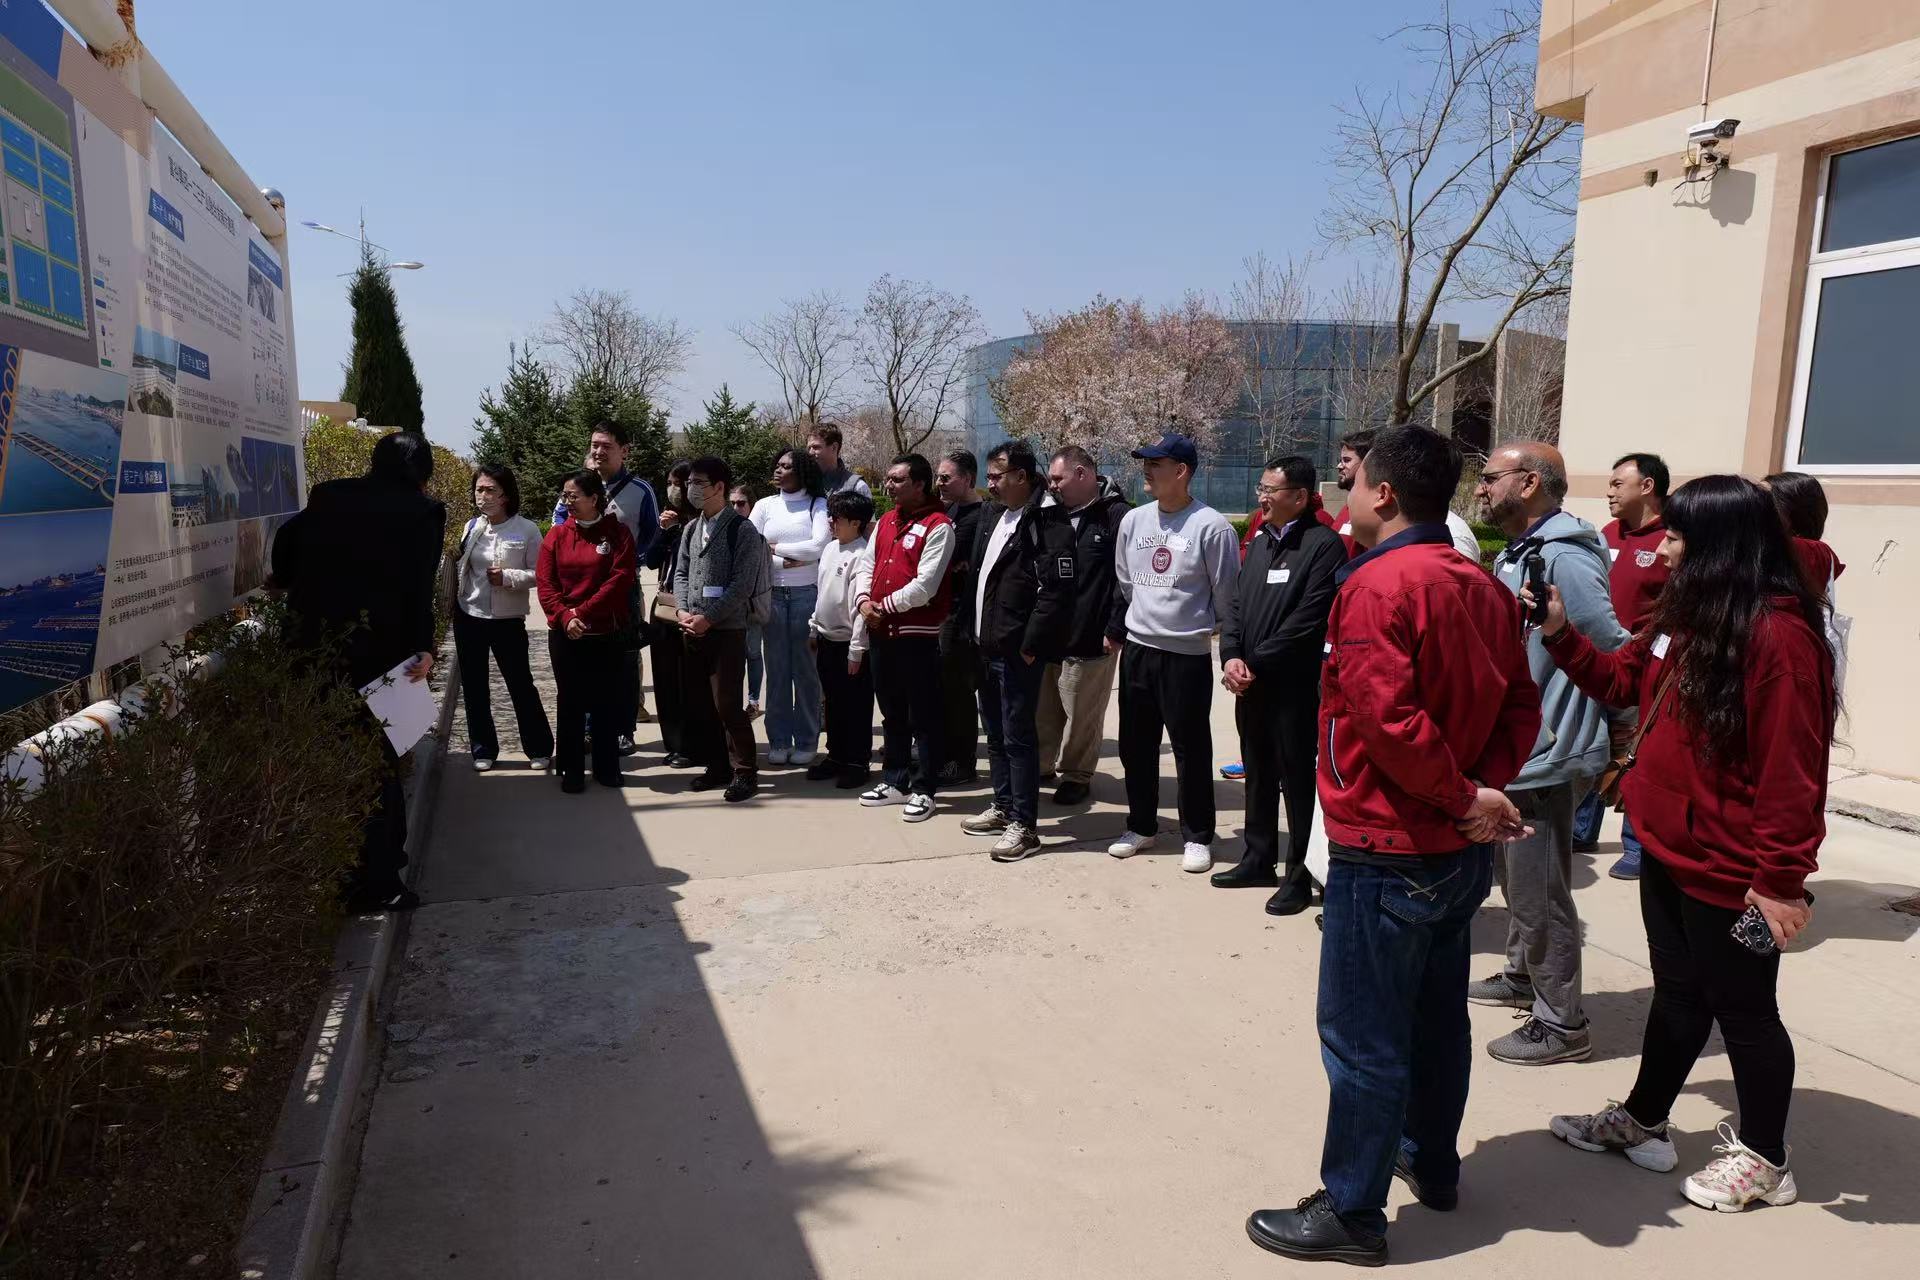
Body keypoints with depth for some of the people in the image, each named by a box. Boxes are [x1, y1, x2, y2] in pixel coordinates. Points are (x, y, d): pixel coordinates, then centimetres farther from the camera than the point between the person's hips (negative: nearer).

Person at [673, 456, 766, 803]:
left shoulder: (742, 529, -8)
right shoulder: (691, 529, 14)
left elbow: (742, 584, -14)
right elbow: (680, 573, 14)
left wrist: (708, 618, -16)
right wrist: (683, 611, -3)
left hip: (727, 630, -7)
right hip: (691, 630, 7)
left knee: (726, 703, -8)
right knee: (698, 703, 10)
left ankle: (745, 771, 5)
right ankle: (717, 767, 23)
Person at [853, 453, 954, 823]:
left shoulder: (938, 526, -11)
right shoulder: (885, 522, 15)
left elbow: (925, 585, -18)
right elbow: (866, 565, 14)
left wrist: (885, 606, -11)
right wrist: (864, 601, -5)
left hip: (917, 633, -8)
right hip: (879, 630, 8)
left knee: (922, 716, 0)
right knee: (891, 712, 16)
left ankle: (923, 790, 7)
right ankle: (895, 781, 27)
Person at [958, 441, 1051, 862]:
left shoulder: (1040, 522, -14)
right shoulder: (992, 514, 14)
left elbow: (1051, 591, -19)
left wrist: (1029, 645, -19)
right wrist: (974, 631, 16)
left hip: (1016, 651, -9)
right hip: (986, 647, 9)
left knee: (1018, 737, -3)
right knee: (996, 733, 18)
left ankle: (1024, 825, 5)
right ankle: (1003, 806, 31)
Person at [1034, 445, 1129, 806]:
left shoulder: (1118, 516, -8)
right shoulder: (1049, 516, 11)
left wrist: (1115, 629, -14)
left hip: (1089, 639, -6)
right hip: (1045, 635, 6)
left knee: (1083, 715, 4)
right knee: (1043, 709, 14)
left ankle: (1077, 775, 20)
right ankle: (1041, 765, 30)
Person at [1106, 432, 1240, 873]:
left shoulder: (1211, 527, -12)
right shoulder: (1134, 521, 6)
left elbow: (1227, 595, -5)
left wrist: (1229, 644, 1)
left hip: (1187, 655, -5)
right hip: (1136, 650, 6)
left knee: (1191, 749, 3)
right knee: (1135, 745, 14)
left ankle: (1197, 836, 17)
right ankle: (1140, 826, 29)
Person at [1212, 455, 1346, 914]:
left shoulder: (1323, 544, -10)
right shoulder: (1260, 542, 15)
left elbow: (1308, 620, -17)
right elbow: (1237, 605, 13)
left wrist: (1254, 664, -14)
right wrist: (1231, 656, -4)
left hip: (1294, 686, -7)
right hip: (1249, 683, 8)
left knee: (1297, 779, 2)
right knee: (1258, 774, 17)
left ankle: (1298, 875, 13)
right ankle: (1259, 860, 30)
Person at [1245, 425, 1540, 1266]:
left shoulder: (1378, 584, -19)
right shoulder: (1485, 589, 7)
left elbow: (1388, 719, -27)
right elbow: (1520, 706, 6)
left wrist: (1466, 796, -17)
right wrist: (1484, 791, -6)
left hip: (1387, 854, -9)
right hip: (1460, 849, 9)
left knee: (1362, 1039, 3)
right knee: (1436, 1017, 22)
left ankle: (1352, 1212, 15)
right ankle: (1433, 1163, 38)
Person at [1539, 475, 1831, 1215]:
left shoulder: (1778, 633, -22)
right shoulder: (1683, 616, 6)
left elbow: (1791, 767, -23)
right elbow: (1622, 683, 19)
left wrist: (1781, 877, -21)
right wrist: (1560, 633, 4)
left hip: (1729, 869, -8)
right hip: (1668, 849, 9)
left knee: (1743, 1010, 9)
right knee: (1678, 993, 21)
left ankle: (1764, 1160, 28)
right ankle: (1642, 1121, 36)